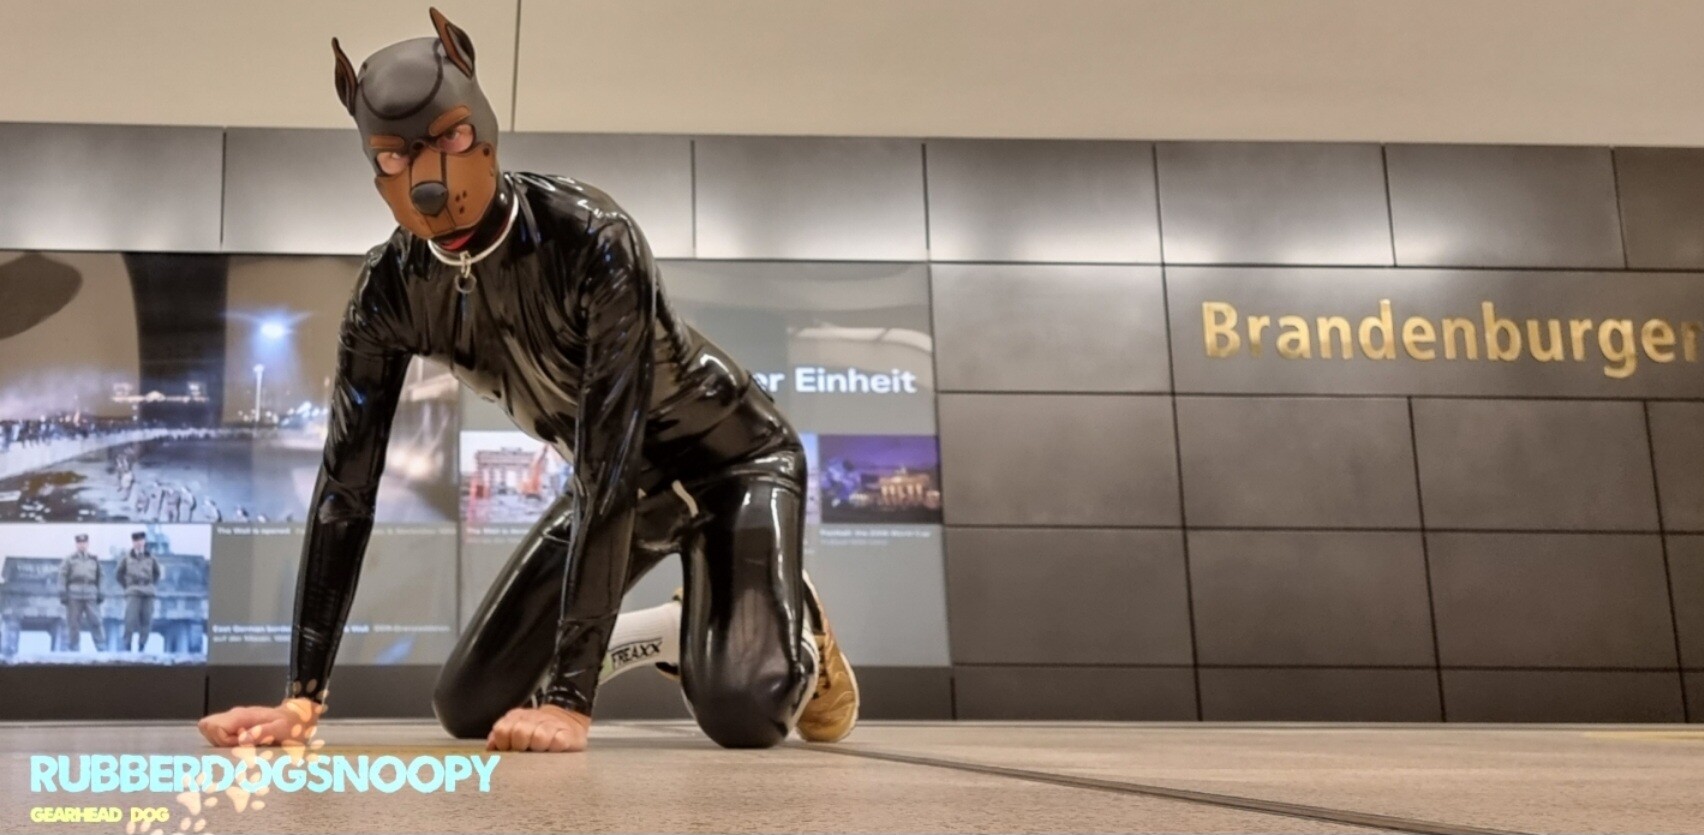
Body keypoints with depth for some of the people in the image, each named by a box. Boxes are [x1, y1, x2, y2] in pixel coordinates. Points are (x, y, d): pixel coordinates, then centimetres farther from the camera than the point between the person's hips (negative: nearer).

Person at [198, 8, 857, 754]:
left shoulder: (593, 241, -34)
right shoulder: (391, 291, -17)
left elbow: (609, 467, -38)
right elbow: (347, 482, -15)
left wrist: (571, 700, -41)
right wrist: (302, 695, -20)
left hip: (732, 460, -5)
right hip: (623, 480, 6)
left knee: (740, 711, -28)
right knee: (467, 706, -1)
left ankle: (797, 632, 9)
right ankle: (676, 633, 22)